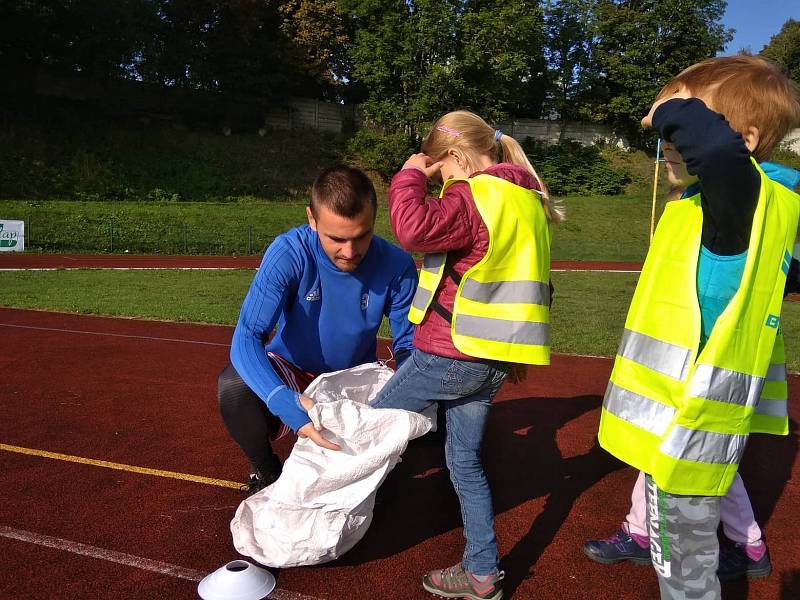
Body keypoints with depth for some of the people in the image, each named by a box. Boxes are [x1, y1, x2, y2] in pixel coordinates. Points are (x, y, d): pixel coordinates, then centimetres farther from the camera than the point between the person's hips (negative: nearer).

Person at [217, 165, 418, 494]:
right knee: (233, 385, -31)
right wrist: (287, 404, -48)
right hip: (291, 371, -1)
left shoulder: (396, 266, -20)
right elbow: (247, 337, -31)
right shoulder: (289, 253, -26)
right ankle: (266, 472, 1)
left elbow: (407, 344, -10)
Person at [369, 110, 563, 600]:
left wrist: (410, 175, -9)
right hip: (492, 359, 9)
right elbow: (527, 281, 21)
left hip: (453, 355, -9)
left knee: (373, 421, 13)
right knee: (465, 459, 17)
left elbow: (415, 228, -28)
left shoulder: (476, 195, -14)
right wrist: (516, 353, 27)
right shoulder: (529, 200, 15)